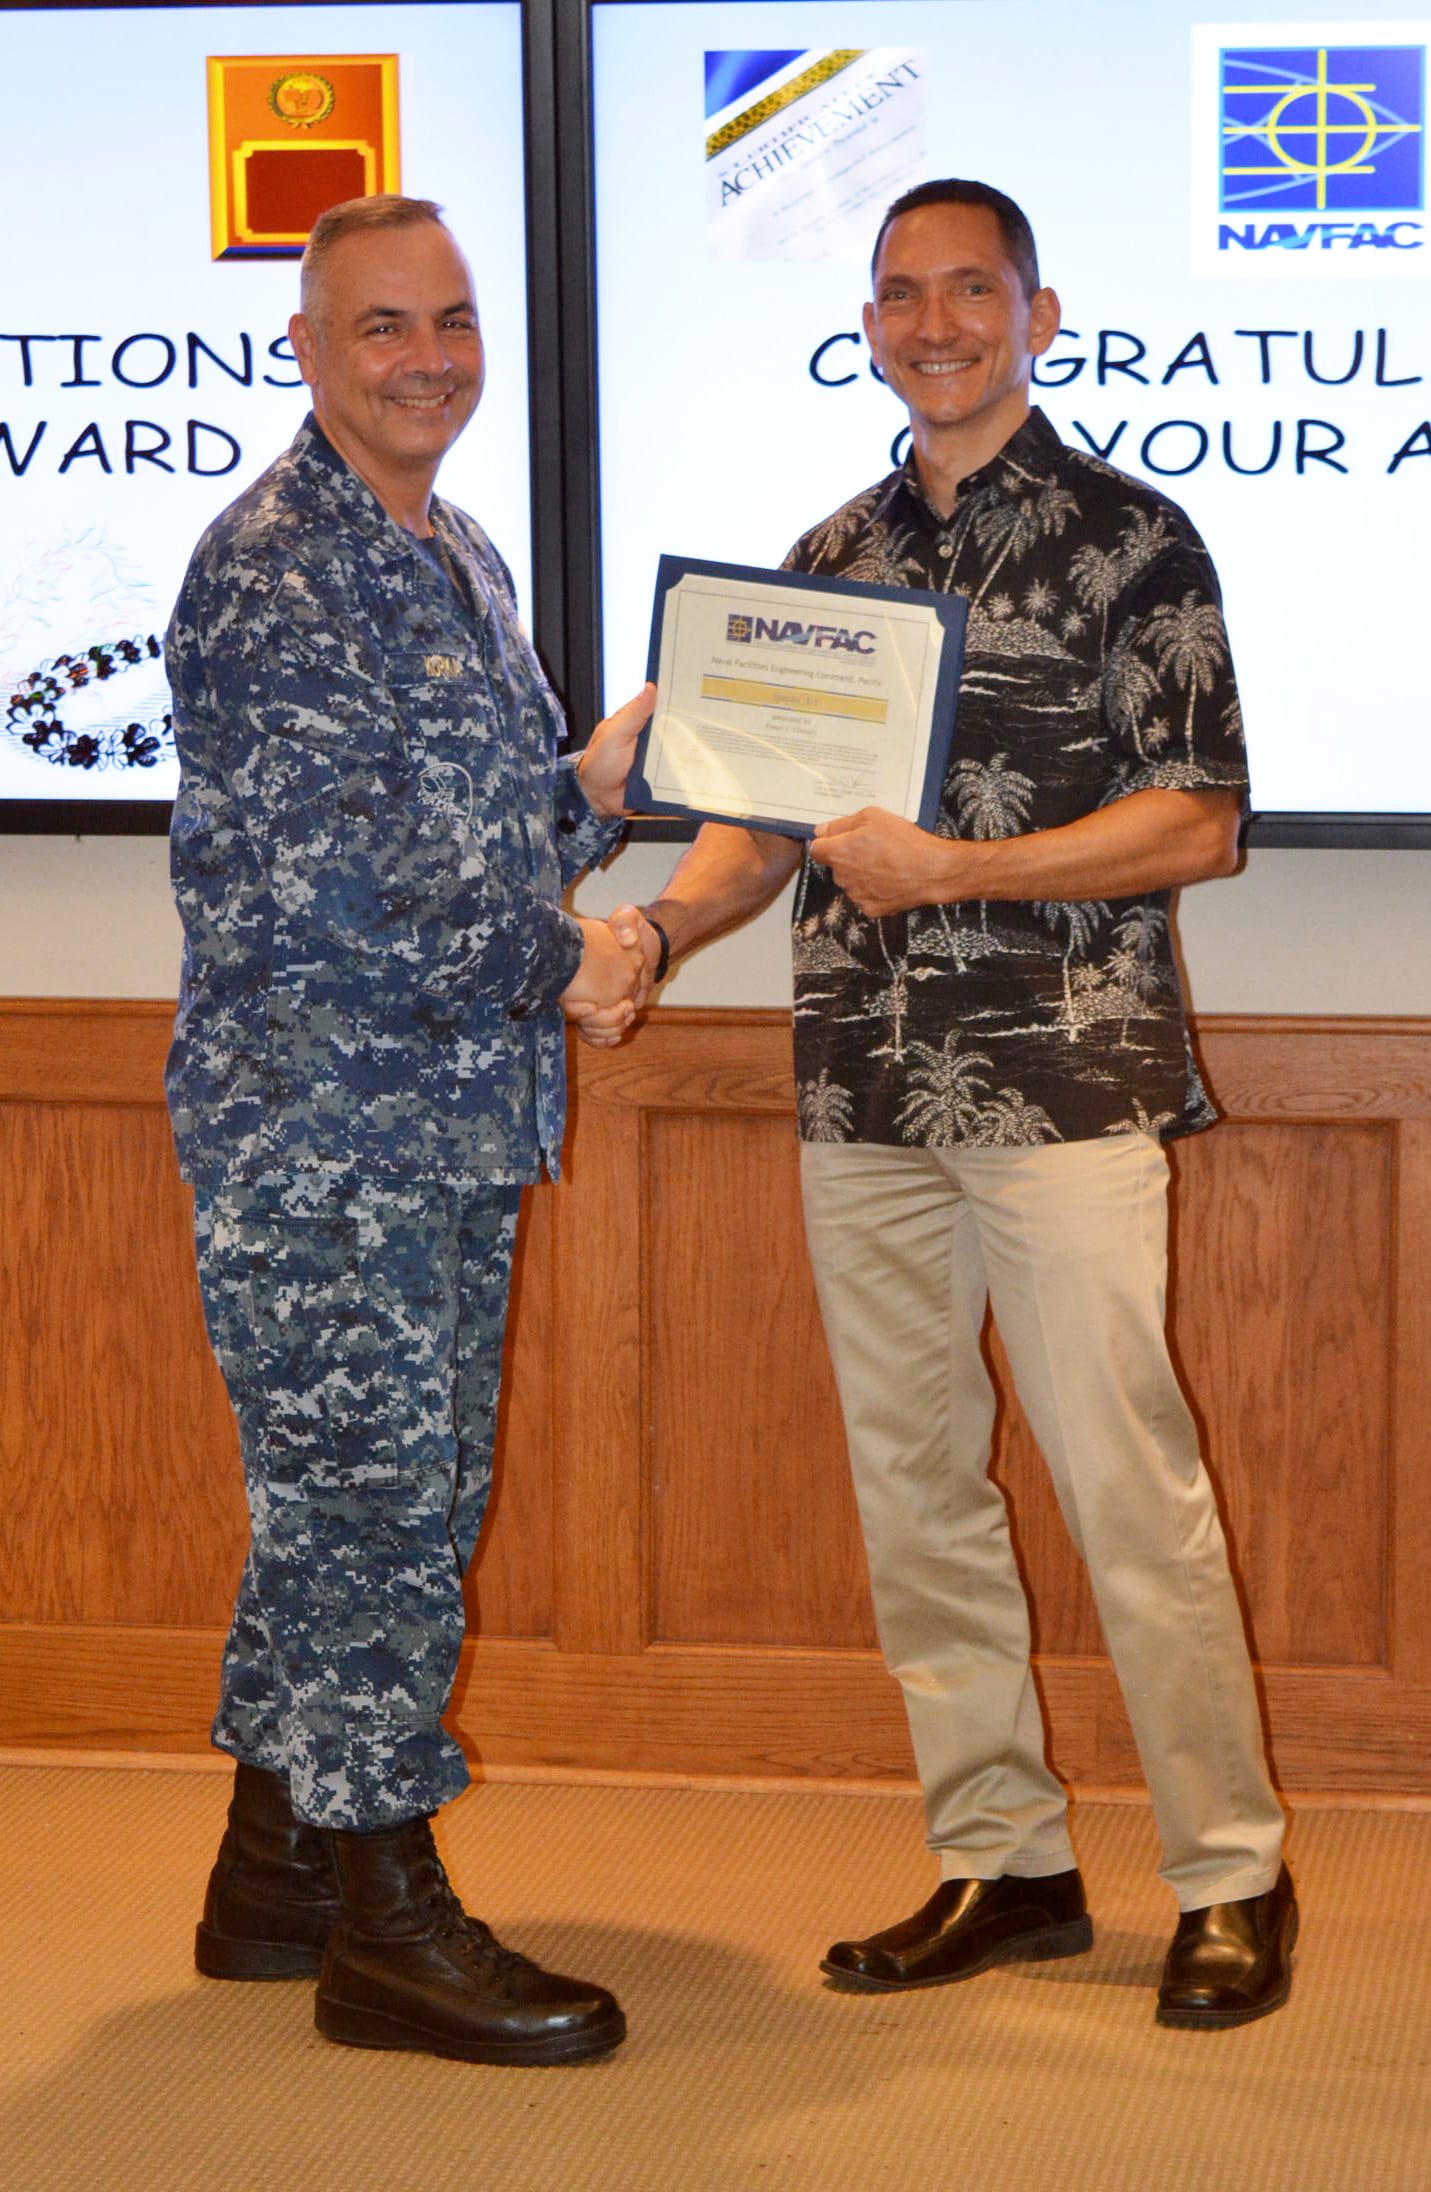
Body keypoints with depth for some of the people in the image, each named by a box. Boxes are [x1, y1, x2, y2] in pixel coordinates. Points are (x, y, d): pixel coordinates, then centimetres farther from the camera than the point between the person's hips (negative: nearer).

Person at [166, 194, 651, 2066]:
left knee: (380, 1507, 14)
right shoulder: (272, 568, -13)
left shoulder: (463, 562, 16)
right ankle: (385, 1926, 6)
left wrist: (593, 781, 7)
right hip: (317, 1132, -9)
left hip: (452, 1127, 9)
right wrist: (556, 965, -13)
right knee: (372, 1505, -4)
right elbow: (309, 888, -21)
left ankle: (277, 1873, 26)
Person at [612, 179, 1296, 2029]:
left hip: (1065, 1084, -6)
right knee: (912, 1492, 9)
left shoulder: (1128, 538, -2)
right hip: (860, 1097, 6)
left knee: (1129, 1492, -5)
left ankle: (1232, 1877, 8)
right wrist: (658, 927, -2)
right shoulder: (829, 561, 14)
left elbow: (1198, 823, -8)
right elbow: (765, 813, 18)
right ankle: (1000, 1861, 20)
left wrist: (952, 870, -17)